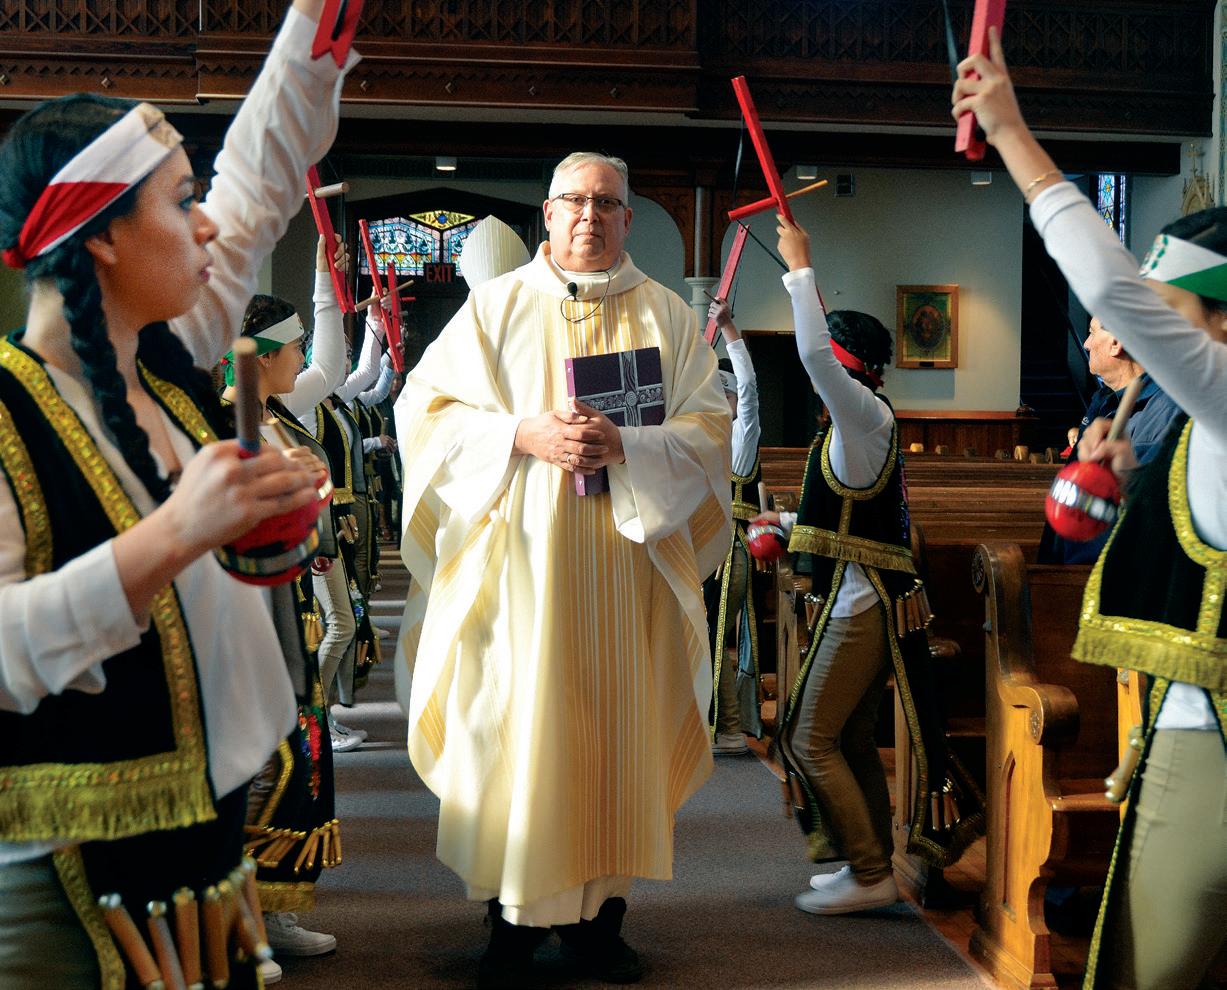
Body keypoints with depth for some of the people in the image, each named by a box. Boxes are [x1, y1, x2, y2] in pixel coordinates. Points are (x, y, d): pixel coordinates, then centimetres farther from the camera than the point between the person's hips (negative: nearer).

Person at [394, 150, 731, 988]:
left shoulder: (669, 316, 10)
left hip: (625, 561, 1)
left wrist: (623, 445, -15)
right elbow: (428, 409, 2)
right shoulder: (496, 307, 7)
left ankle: (602, 909, 16)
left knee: (617, 725, 3)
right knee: (515, 727, -3)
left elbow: (707, 430, 3)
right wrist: (524, 435, -13)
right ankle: (514, 917, 10)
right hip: (518, 558, -1)